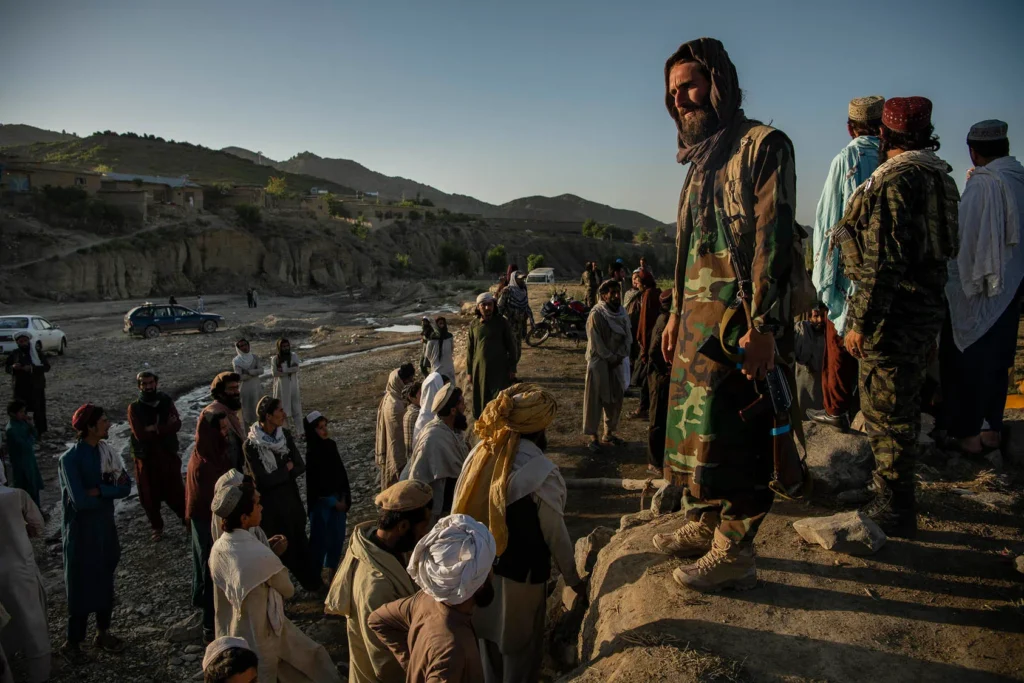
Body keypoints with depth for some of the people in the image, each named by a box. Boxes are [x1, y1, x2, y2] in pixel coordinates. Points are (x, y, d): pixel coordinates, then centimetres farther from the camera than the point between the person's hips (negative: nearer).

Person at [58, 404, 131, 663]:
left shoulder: (105, 451, 0)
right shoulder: (70, 459, -19)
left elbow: (126, 487, -4)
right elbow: (80, 501, -25)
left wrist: (99, 490, -19)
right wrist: (110, 491, -12)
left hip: (106, 525, 6)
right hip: (81, 530, -6)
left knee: (106, 581, 16)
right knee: (81, 587, 4)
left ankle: (103, 633, 32)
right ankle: (72, 643, 21)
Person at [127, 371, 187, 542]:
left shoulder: (166, 401, -2)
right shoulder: (134, 407, -8)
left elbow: (176, 425, -14)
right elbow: (140, 434, -19)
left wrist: (154, 428, -23)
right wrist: (165, 427, -15)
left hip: (168, 454, 1)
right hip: (146, 457, -1)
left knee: (176, 492, 8)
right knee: (149, 495, 10)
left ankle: (187, 520, 26)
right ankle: (157, 527, 28)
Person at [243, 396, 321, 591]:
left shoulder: (285, 435, -4)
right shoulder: (251, 446, -19)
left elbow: (300, 467, -5)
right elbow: (263, 480, -20)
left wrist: (278, 474, -17)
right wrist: (287, 469, -10)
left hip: (291, 498, 4)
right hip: (269, 504, -4)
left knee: (299, 542, 15)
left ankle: (312, 582, 30)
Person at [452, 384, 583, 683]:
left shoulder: (480, 453, -10)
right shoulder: (541, 473, -27)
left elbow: (461, 507, -1)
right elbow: (555, 533, -17)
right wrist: (572, 577, 0)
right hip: (520, 571, -5)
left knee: (489, 633, 27)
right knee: (520, 644, 19)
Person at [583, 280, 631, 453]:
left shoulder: (621, 312, 4)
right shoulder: (596, 314, -16)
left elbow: (627, 336, 6)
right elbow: (596, 343, -16)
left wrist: (620, 356, -7)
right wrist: (611, 358, -13)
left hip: (616, 362, 7)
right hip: (599, 362, -7)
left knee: (615, 399, 12)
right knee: (595, 399, 0)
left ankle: (608, 433, 26)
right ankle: (593, 437, 7)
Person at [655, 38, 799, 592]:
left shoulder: (762, 145, -6)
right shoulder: (700, 160, 20)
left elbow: (773, 239, -15)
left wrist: (762, 325, -21)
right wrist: (676, 313, 19)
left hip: (737, 321, -9)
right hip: (697, 318, 9)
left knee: (731, 435, -5)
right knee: (691, 427, 14)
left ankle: (734, 554, 6)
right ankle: (703, 525, 28)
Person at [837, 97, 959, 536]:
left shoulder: (894, 179, -17)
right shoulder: (939, 175, 14)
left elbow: (884, 261, -23)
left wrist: (861, 322, -19)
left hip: (894, 314, -10)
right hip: (926, 308, 10)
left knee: (885, 411, -2)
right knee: (903, 407, 20)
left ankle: (894, 511, 7)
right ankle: (893, 492, 35)